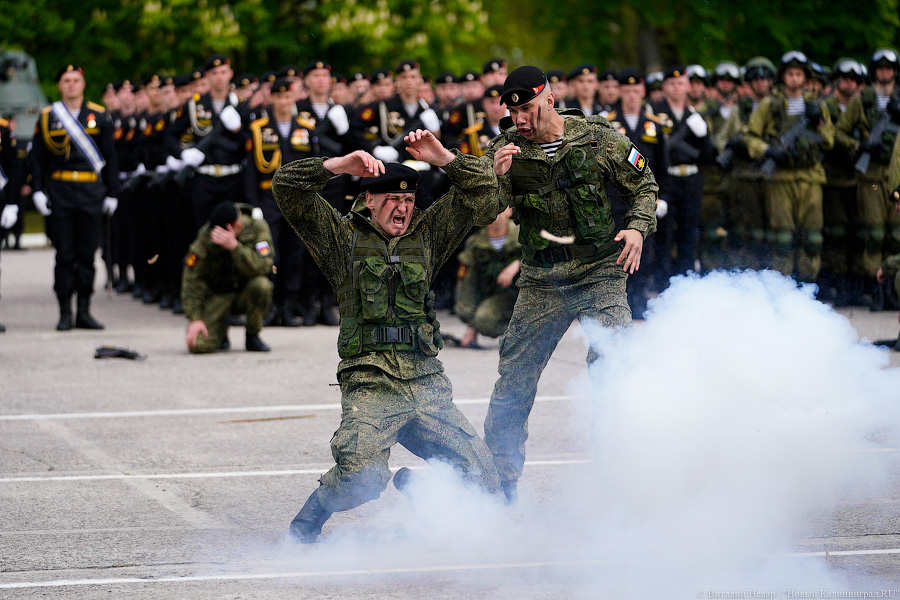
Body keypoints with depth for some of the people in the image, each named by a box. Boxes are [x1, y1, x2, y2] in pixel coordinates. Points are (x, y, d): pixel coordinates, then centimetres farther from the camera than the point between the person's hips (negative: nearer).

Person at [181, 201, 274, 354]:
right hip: (218, 295, 0)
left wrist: (234, 246, -40)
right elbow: (192, 278, -15)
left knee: (261, 285, -36)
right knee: (199, 345, -24)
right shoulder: (205, 236, -17)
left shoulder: (257, 228, -17)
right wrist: (194, 318, -21)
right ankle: (221, 330, 15)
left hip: (245, 295, 0)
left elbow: (262, 267, -28)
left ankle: (253, 337, -10)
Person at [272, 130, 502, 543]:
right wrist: (340, 165, -12)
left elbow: (481, 192, 14)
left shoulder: (426, 234, 17)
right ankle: (304, 529, 0)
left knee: (480, 472, -1)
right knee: (363, 475, -27)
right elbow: (287, 187, 0)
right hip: (370, 383, -4)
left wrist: (442, 157, 0)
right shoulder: (343, 237, 8)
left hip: (427, 383, 5)